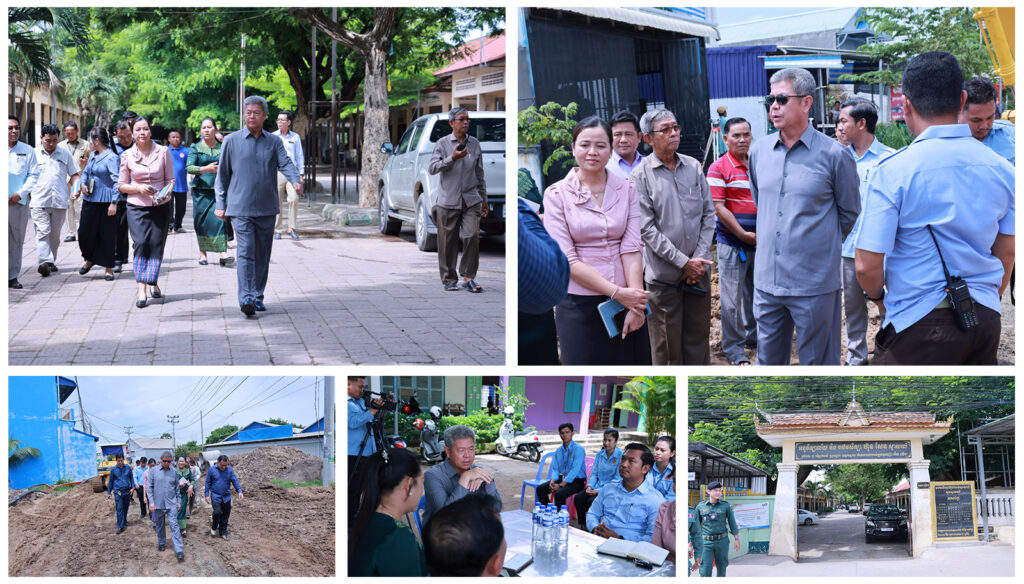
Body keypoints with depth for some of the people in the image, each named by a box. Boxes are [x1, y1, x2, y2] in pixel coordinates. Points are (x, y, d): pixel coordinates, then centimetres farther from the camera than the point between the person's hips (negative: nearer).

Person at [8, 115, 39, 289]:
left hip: (18, 201, 1)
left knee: (16, 239, 3)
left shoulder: (28, 151, 9)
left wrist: (20, 193, -7)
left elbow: (34, 175, 5)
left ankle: (12, 276, 10)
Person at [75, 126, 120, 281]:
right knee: (84, 232, 8)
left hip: (105, 203, -7)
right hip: (90, 200, 7)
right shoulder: (93, 156, 13)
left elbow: (117, 181, -16)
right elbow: (85, 172, 27)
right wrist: (83, 184, 5)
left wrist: (114, 203, -21)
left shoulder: (111, 158, -13)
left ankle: (108, 268, 10)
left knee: (106, 236, 0)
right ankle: (90, 259, 30)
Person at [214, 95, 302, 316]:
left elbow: (285, 163, -5)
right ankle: (245, 298, -20)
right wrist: (220, 204, 4)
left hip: (267, 208, 3)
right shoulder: (231, 141, 5)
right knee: (246, 252, -14)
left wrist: (296, 181, -27)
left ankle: (257, 296, 20)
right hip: (240, 208, -3)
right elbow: (222, 174, 9)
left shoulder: (274, 142, 9)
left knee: (262, 255, 9)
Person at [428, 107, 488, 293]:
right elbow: (432, 168, -8)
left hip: (471, 200, 2)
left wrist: (484, 199, 17)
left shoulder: (474, 143, 12)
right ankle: (449, 280, 13)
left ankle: (468, 277, -1)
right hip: (448, 201, -2)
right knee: (447, 242, 1)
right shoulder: (443, 143, 2)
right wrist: (452, 158, -20)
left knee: (472, 236, -12)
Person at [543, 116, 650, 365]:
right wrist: (617, 293, -16)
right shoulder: (557, 194, -2)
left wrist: (636, 305, -15)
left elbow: (631, 249, -4)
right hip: (580, 305, -2)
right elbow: (567, 260, -10)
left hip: (626, 300, 2)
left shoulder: (626, 190, 5)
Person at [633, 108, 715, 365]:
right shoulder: (641, 175, -7)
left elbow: (708, 214, 8)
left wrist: (699, 258, -4)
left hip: (698, 268, 4)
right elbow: (647, 229, -11)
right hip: (663, 274, -4)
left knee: (699, 334, 12)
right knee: (667, 344, 3)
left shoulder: (694, 167, 7)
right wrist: (684, 262, -14)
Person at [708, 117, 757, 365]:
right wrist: (744, 235, -14)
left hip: (758, 241, 6)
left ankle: (752, 335, 31)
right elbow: (719, 208, -13)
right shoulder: (718, 168, -8)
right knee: (732, 297, -2)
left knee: (754, 291, 16)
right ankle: (733, 349, 6)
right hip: (731, 241, -5)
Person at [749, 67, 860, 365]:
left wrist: (821, 244, 10)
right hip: (767, 281, 5)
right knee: (768, 362, 14)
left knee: (818, 364, 4)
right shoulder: (759, 150, 7)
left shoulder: (833, 154, -8)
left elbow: (849, 213, 5)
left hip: (815, 284, -5)